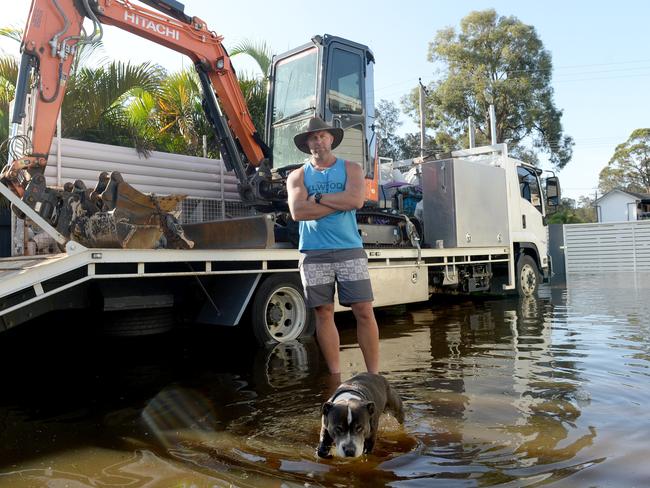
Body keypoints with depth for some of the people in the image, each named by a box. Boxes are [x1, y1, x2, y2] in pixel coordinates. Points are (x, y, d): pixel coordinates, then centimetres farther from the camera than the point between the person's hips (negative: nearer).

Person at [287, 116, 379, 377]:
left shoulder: (351, 169, 9)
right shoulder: (298, 176, 10)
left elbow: (356, 200, -11)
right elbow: (298, 212, -8)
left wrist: (317, 197, -6)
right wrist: (341, 203, -7)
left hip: (350, 250, -1)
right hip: (314, 254, 1)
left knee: (364, 311, -3)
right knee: (324, 313, 4)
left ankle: (374, 374, 6)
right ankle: (335, 375, 14)